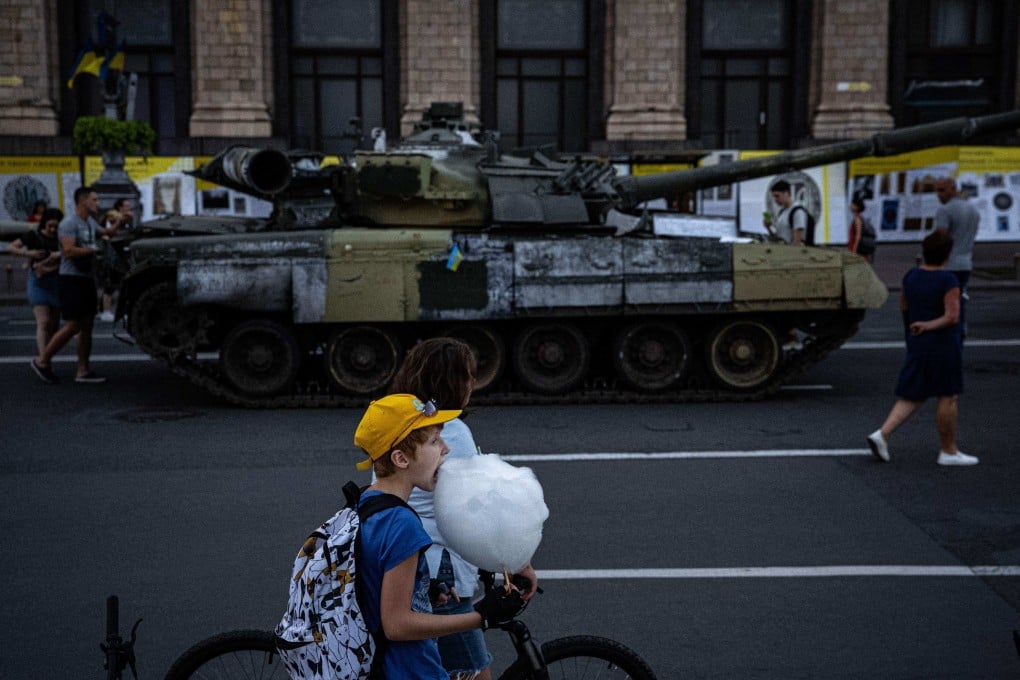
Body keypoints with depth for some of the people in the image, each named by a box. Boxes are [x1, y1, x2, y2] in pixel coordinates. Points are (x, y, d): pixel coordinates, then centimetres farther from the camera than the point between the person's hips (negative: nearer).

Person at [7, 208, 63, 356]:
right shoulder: (34, 236, -3)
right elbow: (10, 247, -2)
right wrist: (28, 253, -16)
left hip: (56, 284, 4)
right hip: (38, 283, -4)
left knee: (54, 325, 8)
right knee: (43, 323, -17)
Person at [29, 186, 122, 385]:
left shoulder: (90, 223, 14)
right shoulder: (69, 223, -14)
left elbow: (106, 232, 33)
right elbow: (69, 250, -25)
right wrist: (92, 250, -14)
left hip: (87, 278, 9)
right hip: (71, 279, -9)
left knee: (87, 325, 7)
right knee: (73, 326, -10)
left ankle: (83, 371, 12)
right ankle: (42, 361, 5)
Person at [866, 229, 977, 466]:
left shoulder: (911, 276, 3)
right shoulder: (948, 281, -16)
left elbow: (903, 307, 14)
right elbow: (952, 317, -20)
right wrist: (930, 325, -9)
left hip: (916, 345, 6)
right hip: (942, 345, -6)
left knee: (912, 397, 12)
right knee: (947, 398, 7)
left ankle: (882, 433, -4)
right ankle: (948, 451, 16)